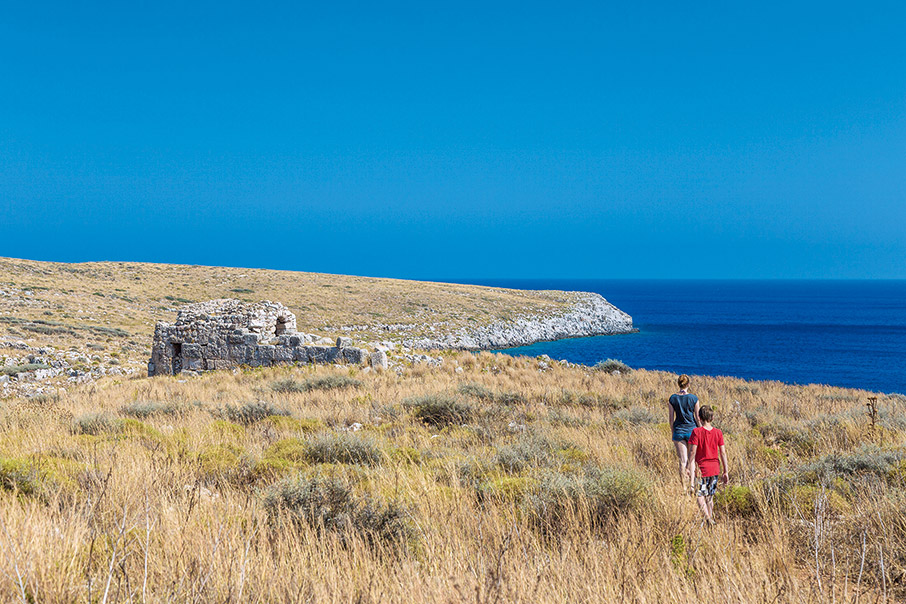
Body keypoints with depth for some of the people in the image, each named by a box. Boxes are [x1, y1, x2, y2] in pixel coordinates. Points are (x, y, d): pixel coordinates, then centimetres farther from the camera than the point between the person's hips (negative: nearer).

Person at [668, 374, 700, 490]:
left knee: (683, 461, 5)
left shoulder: (673, 398, -4)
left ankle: (684, 487, 5)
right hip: (692, 430, -1)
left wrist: (673, 433, 12)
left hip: (678, 430, 1)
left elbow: (671, 419, 0)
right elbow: (697, 418, -4)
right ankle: (692, 482, 5)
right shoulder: (694, 398, -8)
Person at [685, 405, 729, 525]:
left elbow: (692, 452, -14)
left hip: (701, 468, -4)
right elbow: (723, 453, 0)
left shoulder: (696, 432, -12)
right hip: (714, 469, 4)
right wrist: (726, 472, 5)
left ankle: (708, 518, -14)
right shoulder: (718, 433, -1)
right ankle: (711, 518, 24)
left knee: (700, 495, 2)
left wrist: (690, 468, -6)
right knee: (710, 496, 17)